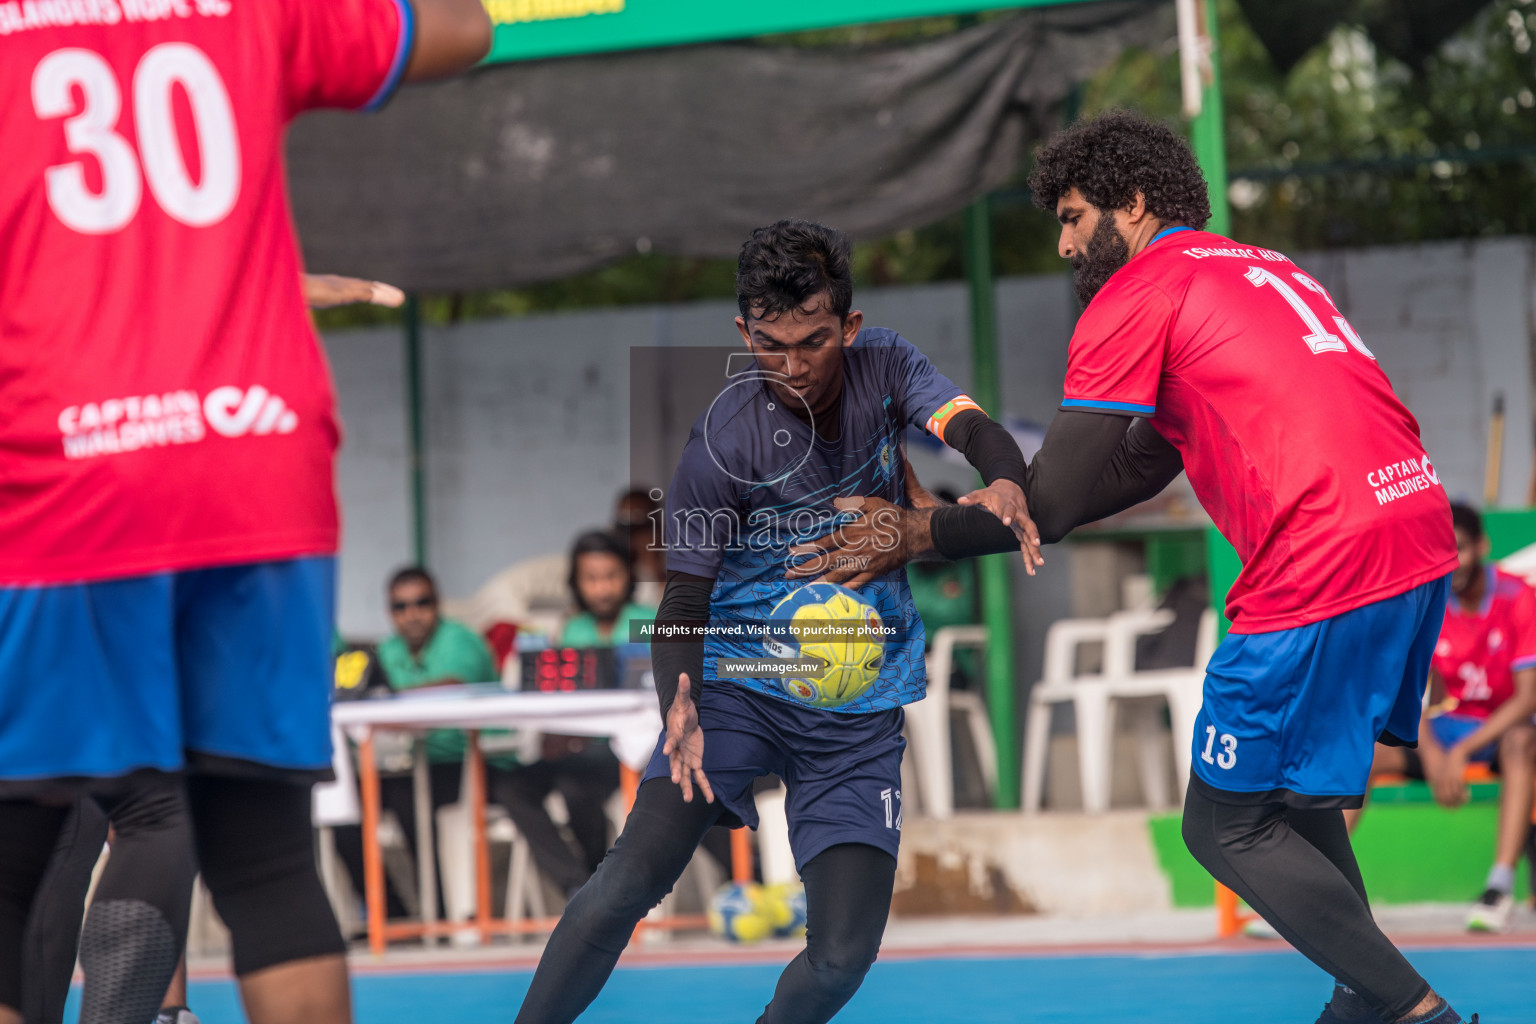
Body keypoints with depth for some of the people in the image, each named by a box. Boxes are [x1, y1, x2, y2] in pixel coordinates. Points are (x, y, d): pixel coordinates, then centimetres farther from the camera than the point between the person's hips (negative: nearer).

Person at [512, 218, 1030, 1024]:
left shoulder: (883, 368, -4)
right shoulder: (724, 440, -13)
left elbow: (970, 427, -20)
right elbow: (685, 596, -10)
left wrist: (1008, 488, -45)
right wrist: (679, 707, -29)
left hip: (860, 711, 3)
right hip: (740, 680, -3)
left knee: (843, 955, -9)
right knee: (632, 879, -24)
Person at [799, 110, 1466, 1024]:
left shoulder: (1139, 292, -2)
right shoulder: (1258, 268, 25)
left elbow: (1048, 511, -2)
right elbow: (1145, 460, 25)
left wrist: (914, 535, 9)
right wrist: (1027, 491, 13)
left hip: (1326, 565, -9)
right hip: (1422, 541, 9)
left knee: (1228, 827, 1)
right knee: (1295, 792, 23)